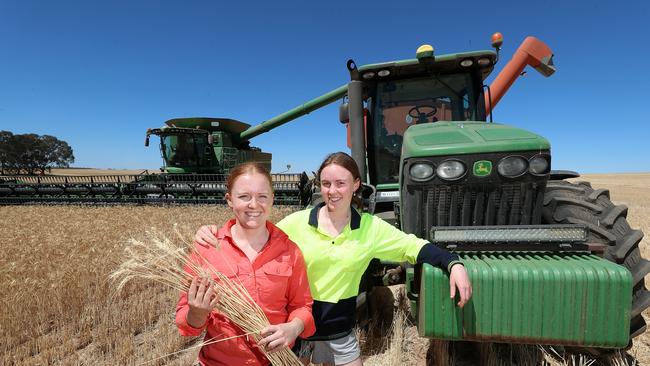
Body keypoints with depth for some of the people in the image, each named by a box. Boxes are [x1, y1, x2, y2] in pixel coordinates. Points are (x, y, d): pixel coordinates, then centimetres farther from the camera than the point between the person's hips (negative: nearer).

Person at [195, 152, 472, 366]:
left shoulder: (371, 227, -7)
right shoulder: (297, 223, -11)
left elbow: (413, 246, -5)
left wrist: (453, 263, -18)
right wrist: (217, 236, -22)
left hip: (339, 334, 1)